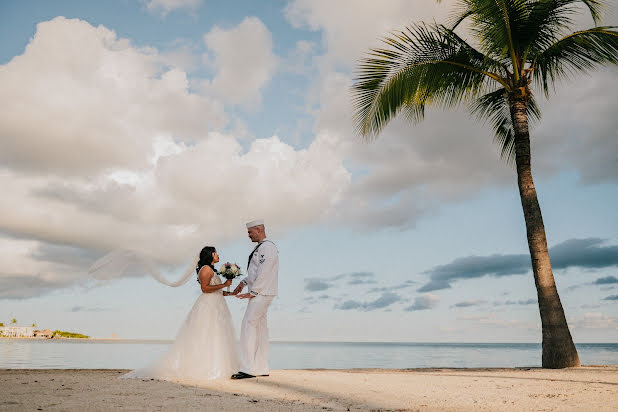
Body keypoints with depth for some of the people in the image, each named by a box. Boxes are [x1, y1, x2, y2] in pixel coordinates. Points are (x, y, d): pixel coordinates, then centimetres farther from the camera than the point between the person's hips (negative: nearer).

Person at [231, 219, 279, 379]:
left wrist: (252, 292, -17)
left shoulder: (267, 247, -14)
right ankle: (262, 369, 16)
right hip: (260, 293, 10)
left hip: (261, 293, -10)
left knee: (248, 326, -11)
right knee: (260, 328, 10)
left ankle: (248, 369, -9)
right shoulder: (261, 247, 17)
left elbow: (264, 273, -20)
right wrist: (243, 282, 15)